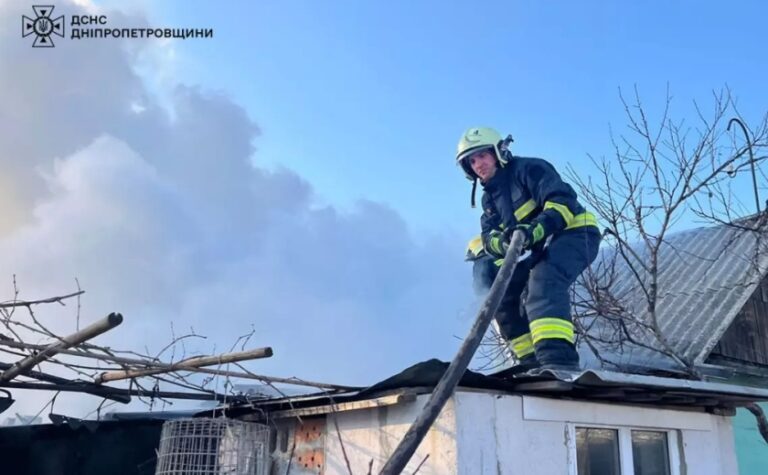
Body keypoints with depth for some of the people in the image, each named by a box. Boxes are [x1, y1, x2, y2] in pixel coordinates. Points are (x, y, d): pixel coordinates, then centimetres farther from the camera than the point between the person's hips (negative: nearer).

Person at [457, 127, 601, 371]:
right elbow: (490, 235, 1)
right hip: (545, 249, 9)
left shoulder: (528, 168, -7)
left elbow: (563, 200, -21)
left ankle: (559, 360, -50)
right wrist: (501, 242, -24)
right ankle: (533, 361, 7)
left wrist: (535, 230, -37)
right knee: (501, 292, 6)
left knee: (544, 282, -34)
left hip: (576, 233, -9)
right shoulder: (490, 198, 16)